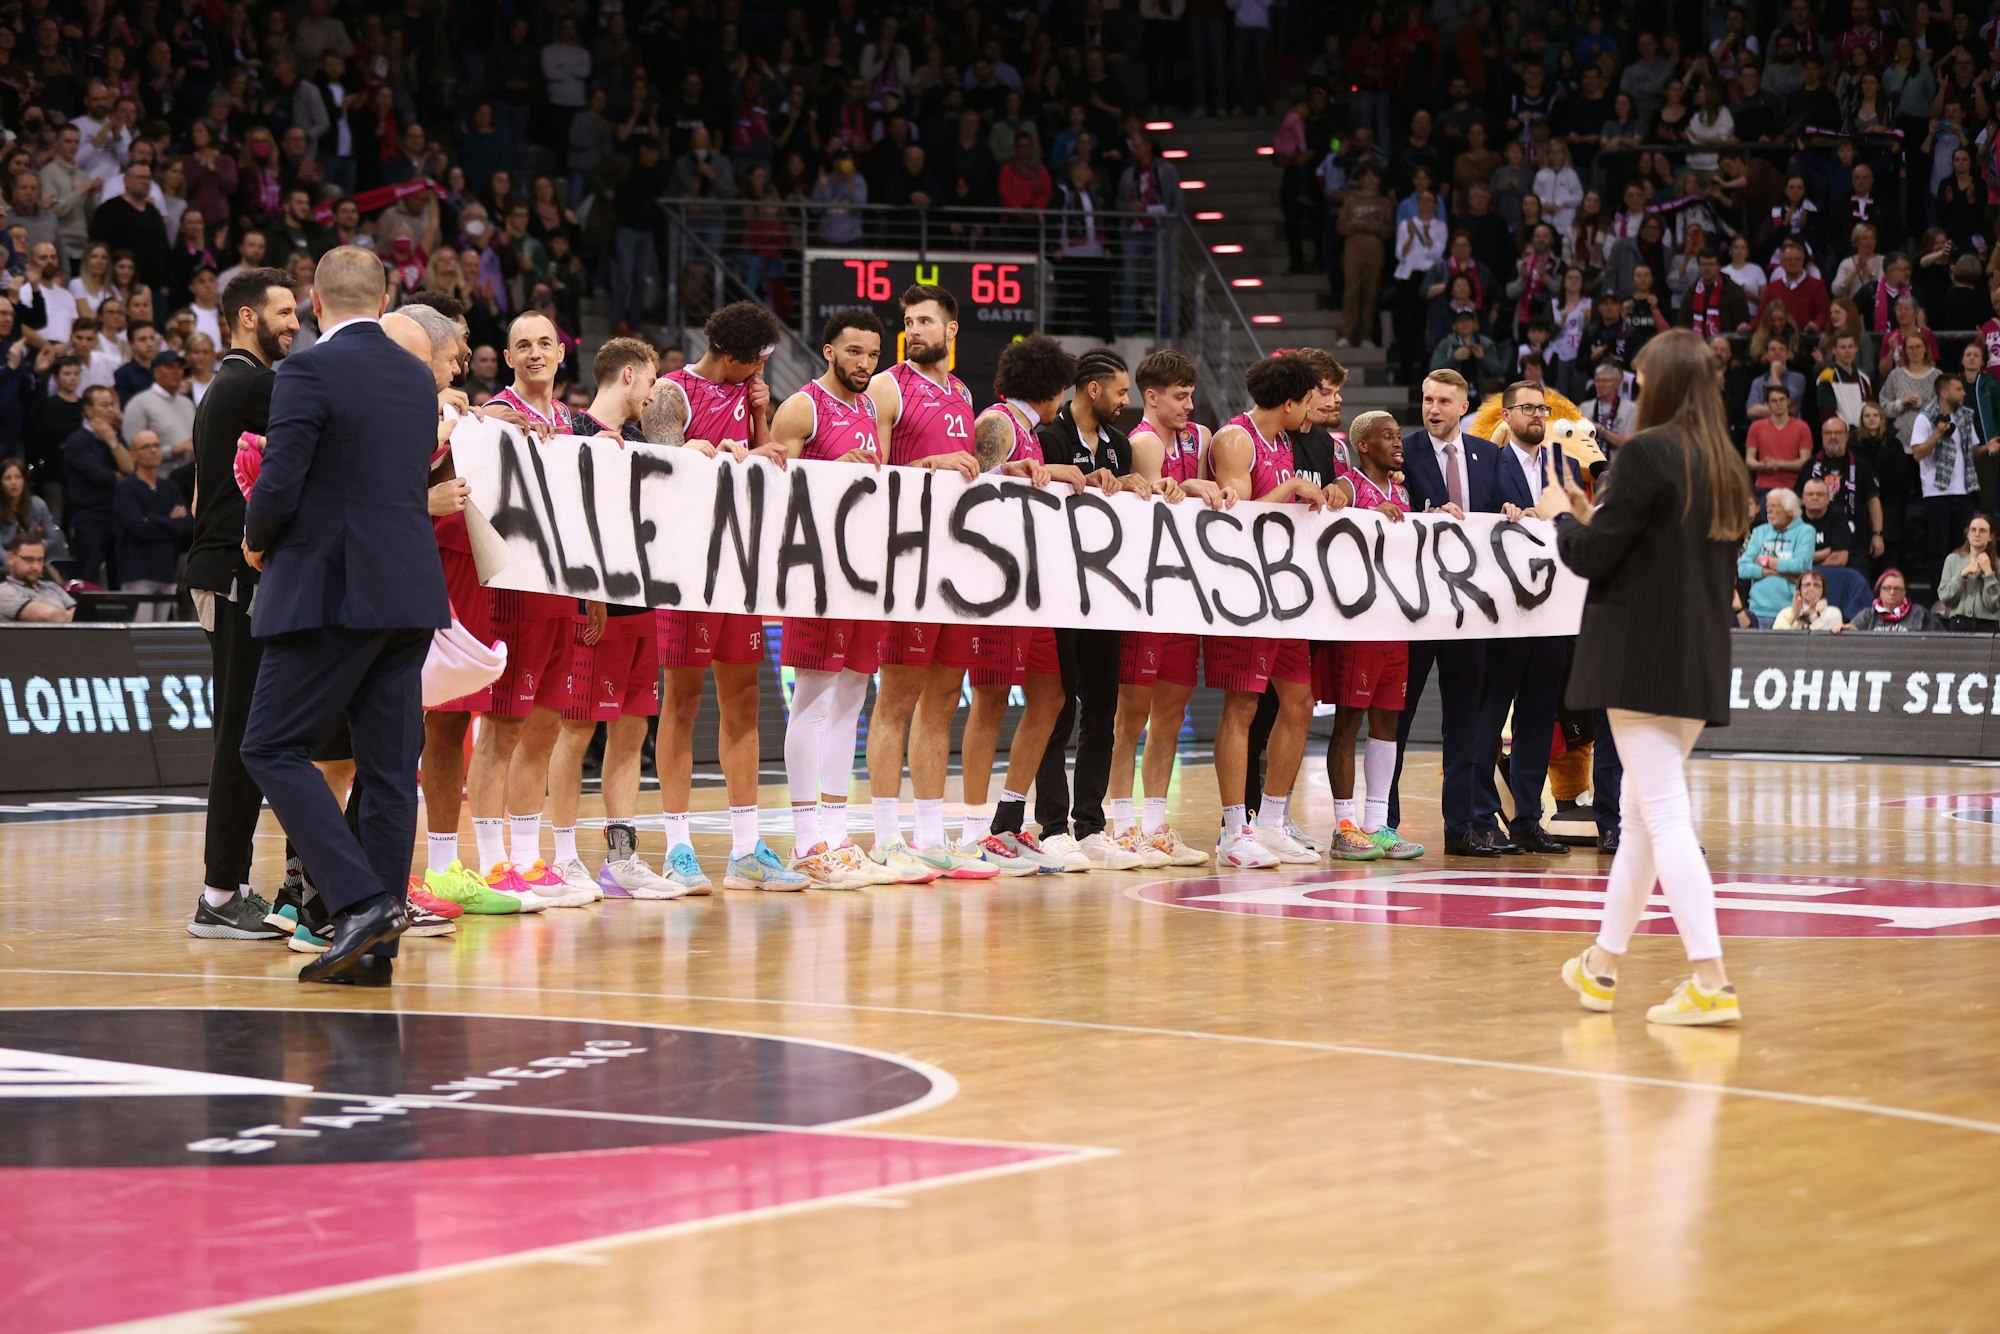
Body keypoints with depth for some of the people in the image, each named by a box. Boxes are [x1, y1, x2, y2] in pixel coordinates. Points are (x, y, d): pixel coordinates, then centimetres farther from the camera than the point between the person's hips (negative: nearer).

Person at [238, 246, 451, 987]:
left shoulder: (309, 371, -10)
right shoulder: (417, 378, 13)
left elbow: (279, 488, -17)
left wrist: (257, 541, 5)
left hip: (332, 592, -7)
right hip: (410, 593, 7)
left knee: (273, 749, -1)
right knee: (388, 767, 7)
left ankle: (362, 901, -14)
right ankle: (373, 945, 8)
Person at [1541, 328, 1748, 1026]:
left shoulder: (1645, 454, -13)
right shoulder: (1725, 466, 11)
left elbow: (1592, 556, -13)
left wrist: (1562, 516, 8)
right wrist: (1594, 517, 20)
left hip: (1643, 661, -8)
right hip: (1701, 664, 8)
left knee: (1665, 816, -10)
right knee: (1640, 812, 18)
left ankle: (1711, 982, -18)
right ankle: (1602, 963, 30)